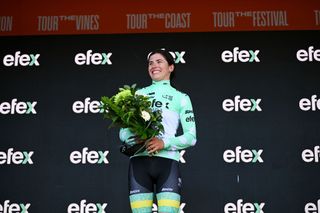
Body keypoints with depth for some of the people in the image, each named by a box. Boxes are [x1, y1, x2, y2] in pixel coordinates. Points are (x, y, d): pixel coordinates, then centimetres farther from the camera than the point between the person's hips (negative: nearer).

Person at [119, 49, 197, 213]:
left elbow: (191, 137, 5)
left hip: (167, 162, -2)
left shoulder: (181, 97, 12)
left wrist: (165, 143, -12)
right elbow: (123, 131, 15)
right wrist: (133, 139, -8)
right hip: (139, 162, 2)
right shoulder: (138, 94, 17)